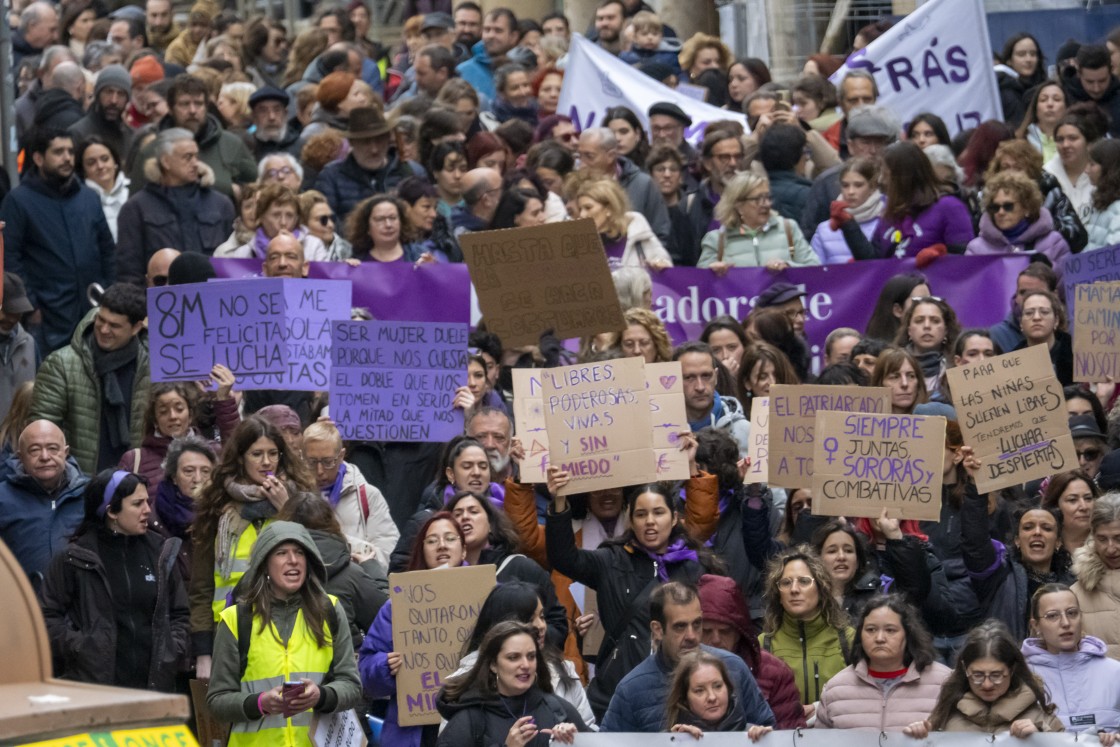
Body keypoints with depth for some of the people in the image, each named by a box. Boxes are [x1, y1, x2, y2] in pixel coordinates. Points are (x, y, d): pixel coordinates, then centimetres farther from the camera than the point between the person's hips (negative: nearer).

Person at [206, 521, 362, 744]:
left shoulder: (330, 612, 9)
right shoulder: (236, 619, 4)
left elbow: (351, 685, 8)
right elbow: (218, 699, 5)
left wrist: (321, 696, -13)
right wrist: (259, 703, -15)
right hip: (257, 741, -1)